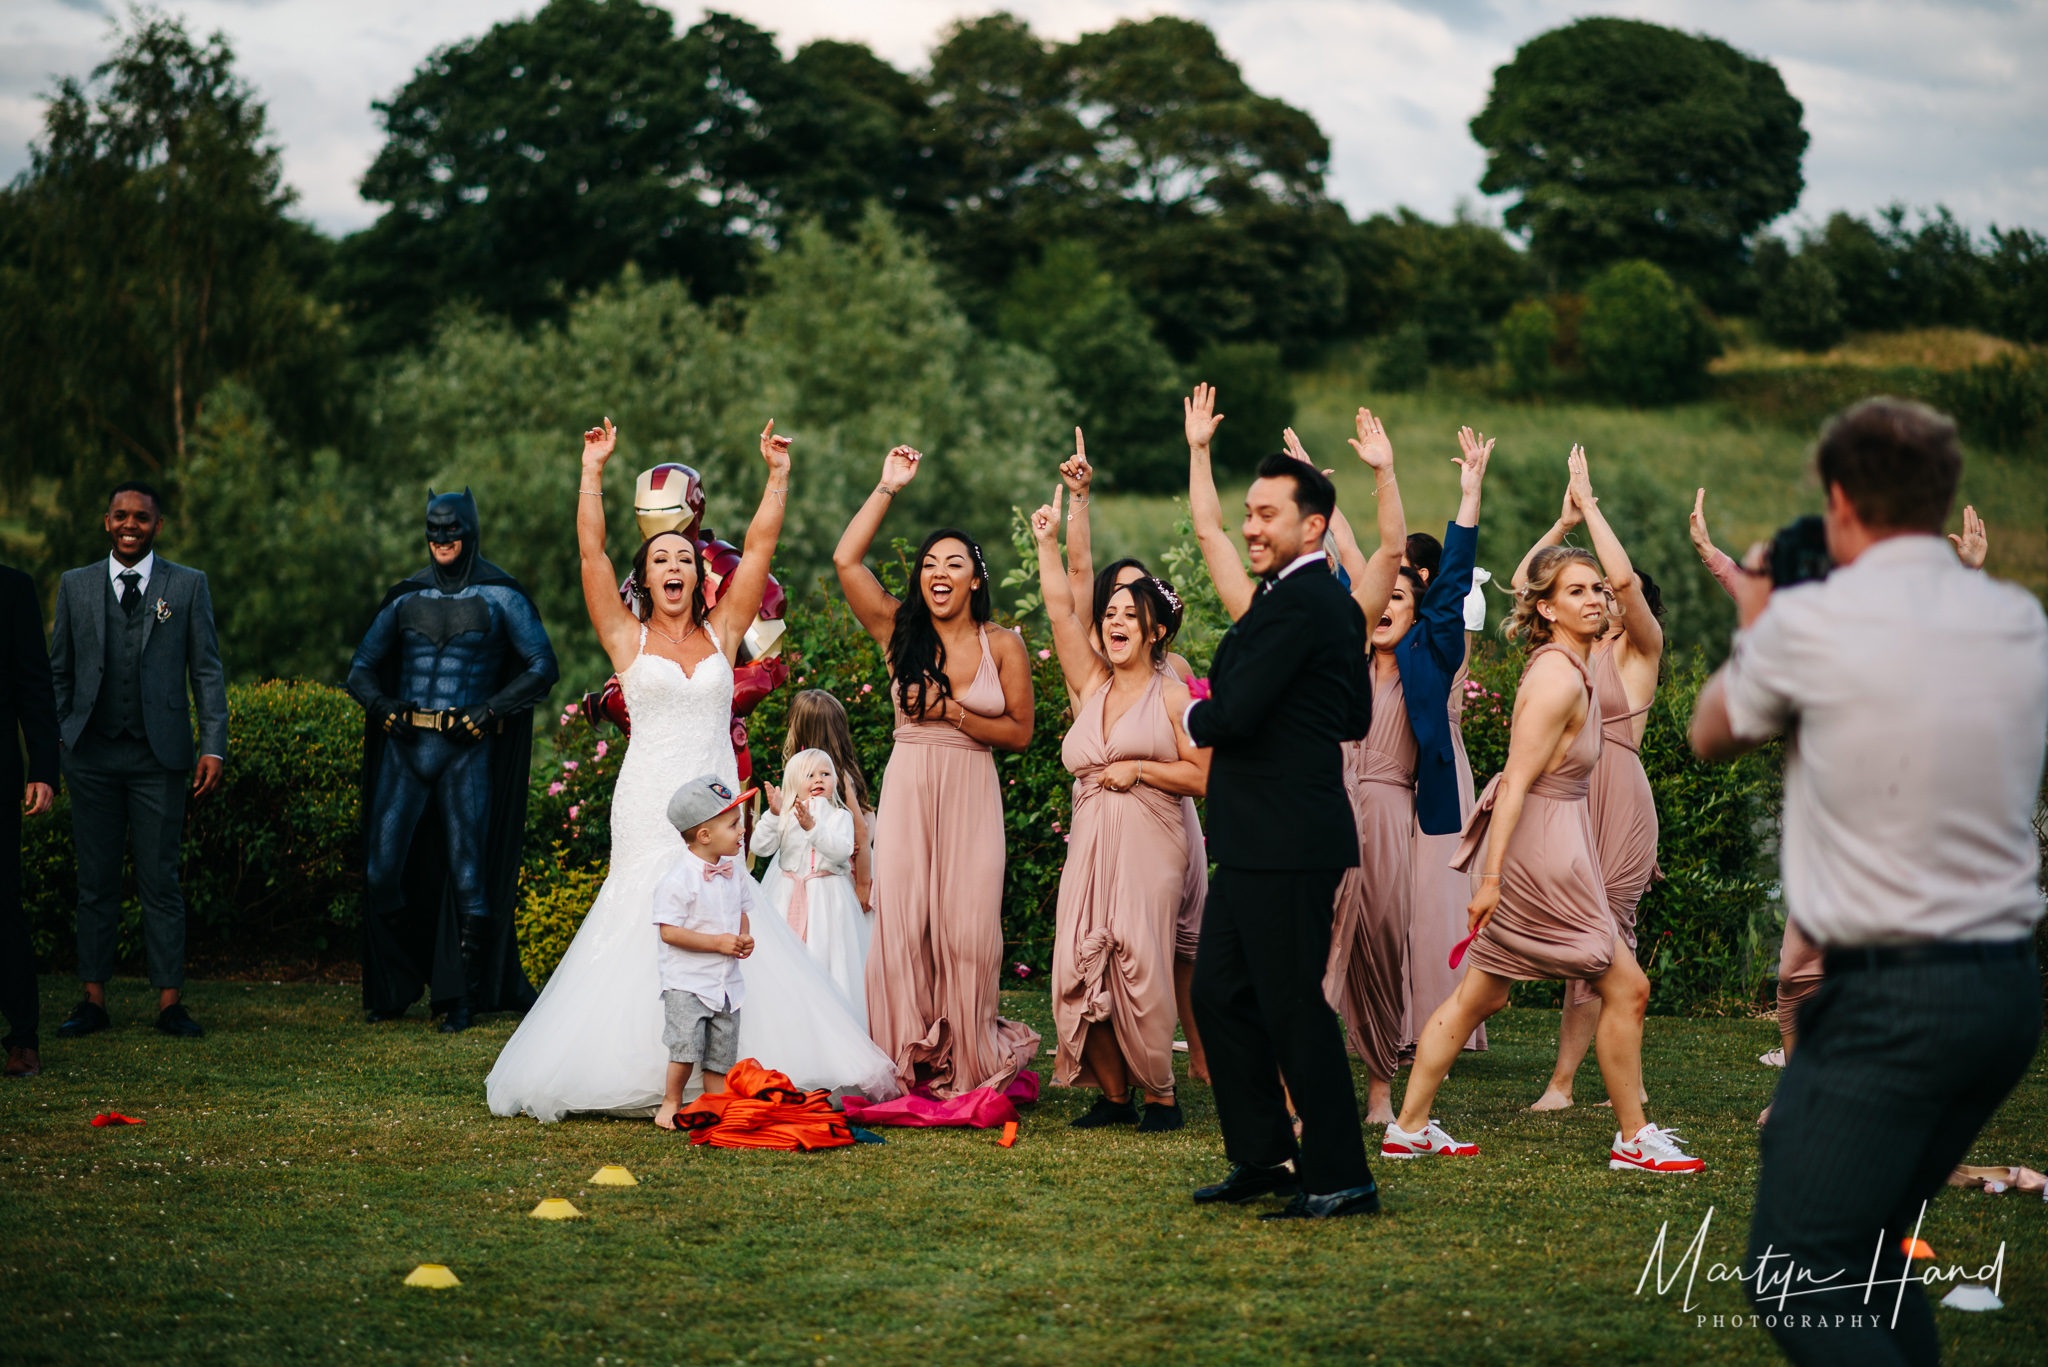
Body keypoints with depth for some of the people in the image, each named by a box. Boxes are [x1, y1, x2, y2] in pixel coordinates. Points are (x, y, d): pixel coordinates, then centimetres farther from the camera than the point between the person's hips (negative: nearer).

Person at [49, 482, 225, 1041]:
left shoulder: (188, 586, 6)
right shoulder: (76, 586, 10)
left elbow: (207, 672, 4)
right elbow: (58, 673, 12)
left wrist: (213, 747, -4)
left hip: (160, 757, -1)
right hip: (93, 756, 2)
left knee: (161, 882, 0)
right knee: (95, 883, 4)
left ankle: (169, 1002, 4)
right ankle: (94, 1001, 10)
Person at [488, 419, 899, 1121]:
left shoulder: (721, 632, 13)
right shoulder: (628, 637, 8)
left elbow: (758, 548, 10)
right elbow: (591, 552, 0)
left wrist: (777, 476, 6)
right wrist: (593, 472, -3)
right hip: (648, 803, -2)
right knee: (645, 924, -7)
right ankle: (643, 1070, -3)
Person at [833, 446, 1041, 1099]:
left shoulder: (1003, 646, 4)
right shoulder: (900, 631, 5)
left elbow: (1020, 730, 4)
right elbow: (846, 559, -5)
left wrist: (955, 713, -8)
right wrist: (887, 488, -1)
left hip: (971, 793, -1)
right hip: (908, 789, 1)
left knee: (967, 926, -2)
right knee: (902, 921, -4)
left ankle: (969, 1061, 10)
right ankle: (907, 1063, 4)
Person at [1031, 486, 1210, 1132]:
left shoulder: (1172, 695, 4)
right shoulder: (1091, 686, 15)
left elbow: (1203, 776, 0)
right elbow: (1060, 612, 9)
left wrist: (1139, 768, -9)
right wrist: (1047, 543, 6)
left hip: (1148, 843, -4)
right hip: (1089, 841, 4)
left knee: (1139, 965, -11)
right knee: (1082, 968, -4)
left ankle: (1159, 1094, 1)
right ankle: (1114, 1094, 6)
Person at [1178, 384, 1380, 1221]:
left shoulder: (1299, 602, -16)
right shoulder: (1328, 602, 16)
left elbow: (1236, 716, -23)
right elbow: (1357, 719, 22)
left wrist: (1194, 717, 0)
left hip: (1286, 845, -11)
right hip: (1257, 839, 11)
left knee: (1293, 1005, -5)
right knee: (1220, 996, 14)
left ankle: (1340, 1177, 2)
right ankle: (1265, 1157, 22)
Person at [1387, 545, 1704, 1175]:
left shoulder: (1566, 668, 12)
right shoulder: (1559, 680, -18)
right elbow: (1516, 783, -21)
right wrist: (1491, 878, -23)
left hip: (1547, 847, 10)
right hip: (1541, 849, -10)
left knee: (1478, 998, 13)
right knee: (1626, 988, -1)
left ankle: (1409, 1129, 16)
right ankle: (1633, 1140, 10)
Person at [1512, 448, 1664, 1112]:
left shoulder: (1640, 648, 0)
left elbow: (1624, 576, -17)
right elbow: (1521, 582, 19)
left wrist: (1590, 503, -9)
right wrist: (1564, 523, 10)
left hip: (1616, 800, -6)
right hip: (1567, 798, 7)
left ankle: (1561, 1083, -5)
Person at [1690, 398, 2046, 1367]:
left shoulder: (1810, 623, -10)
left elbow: (1712, 735, 10)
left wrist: (1753, 623, 26)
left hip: (1886, 998, -7)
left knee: (1795, 1279, -5)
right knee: (1871, 1249, 21)